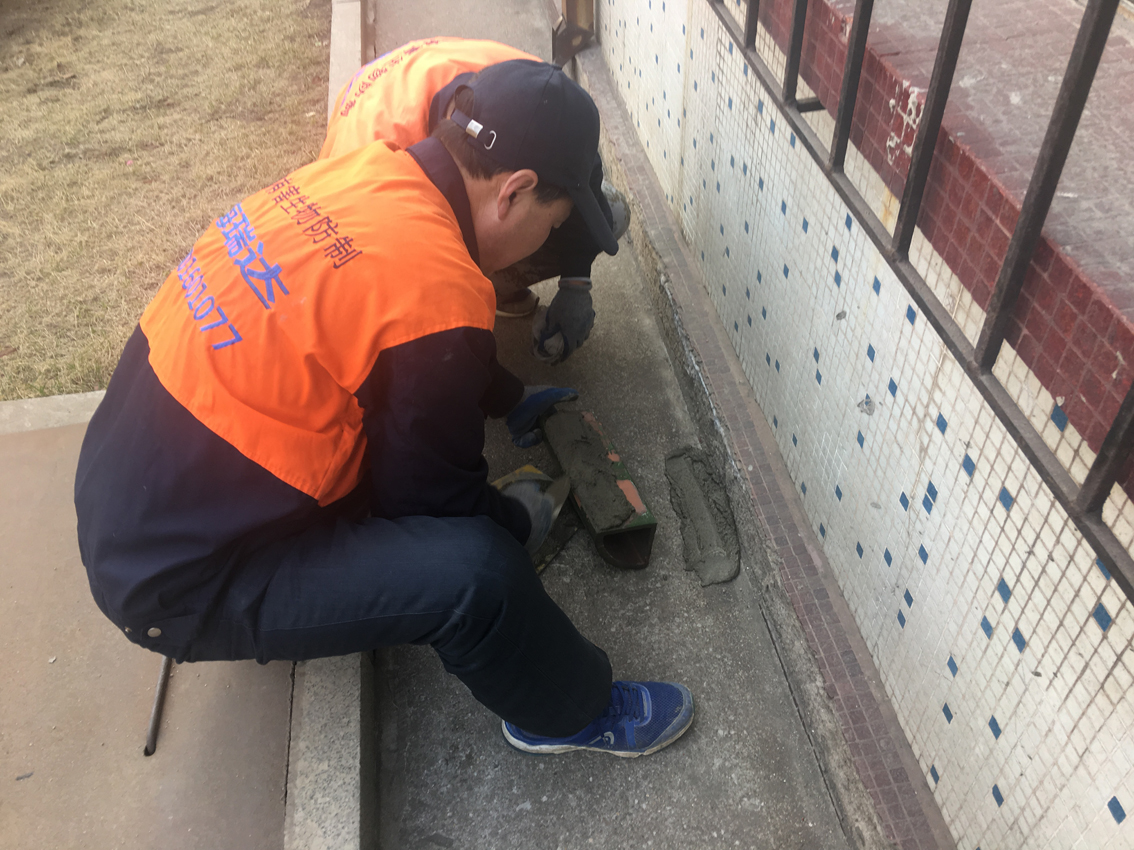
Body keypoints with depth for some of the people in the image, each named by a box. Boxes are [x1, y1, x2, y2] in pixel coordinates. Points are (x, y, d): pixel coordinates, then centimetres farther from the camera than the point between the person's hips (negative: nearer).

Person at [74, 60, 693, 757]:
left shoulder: (366, 172, -2)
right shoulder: (440, 292, -27)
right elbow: (436, 497, -13)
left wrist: (512, 400, 29)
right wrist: (521, 523, 8)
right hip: (181, 582, -9)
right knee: (476, 570, -20)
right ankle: (571, 713, 8)